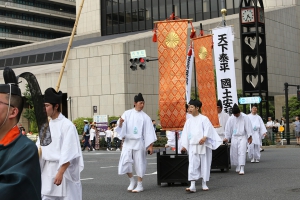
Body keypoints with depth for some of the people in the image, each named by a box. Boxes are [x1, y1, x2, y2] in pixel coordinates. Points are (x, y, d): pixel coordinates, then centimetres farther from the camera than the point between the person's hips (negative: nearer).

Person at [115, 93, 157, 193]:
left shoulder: (145, 117, 0)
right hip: (128, 142, 1)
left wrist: (150, 145, -4)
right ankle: (132, 180, 17)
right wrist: (120, 123, -23)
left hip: (139, 142, -1)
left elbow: (149, 132, 0)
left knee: (139, 163, 2)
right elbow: (120, 128, 0)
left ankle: (140, 185, 15)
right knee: (125, 161, -6)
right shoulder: (127, 114, 3)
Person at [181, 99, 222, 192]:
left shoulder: (204, 118, 0)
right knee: (192, 165, -7)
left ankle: (204, 184, 17)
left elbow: (208, 129, -10)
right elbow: (185, 133, 13)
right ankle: (192, 186, -12)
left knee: (204, 164, 4)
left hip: (204, 145, -3)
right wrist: (184, 145, 8)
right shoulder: (189, 121, 12)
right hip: (192, 146, 3)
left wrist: (204, 137, -26)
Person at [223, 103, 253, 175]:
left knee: (242, 152, -14)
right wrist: (227, 138, 6)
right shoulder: (231, 119, 3)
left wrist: (250, 136, -4)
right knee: (234, 153, 4)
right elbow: (228, 129, 8)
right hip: (234, 137, 4)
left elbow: (248, 127, -3)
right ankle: (238, 166, 21)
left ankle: (242, 168, -18)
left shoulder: (245, 117, -6)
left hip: (243, 137, -4)